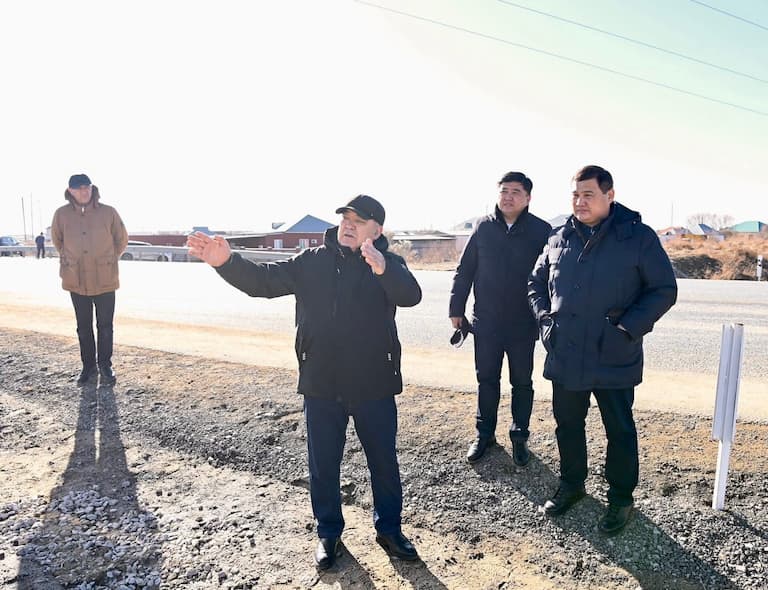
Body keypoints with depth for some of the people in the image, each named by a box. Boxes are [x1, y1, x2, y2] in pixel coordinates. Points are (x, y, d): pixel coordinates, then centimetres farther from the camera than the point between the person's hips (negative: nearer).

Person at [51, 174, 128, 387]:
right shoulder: (61, 214, -2)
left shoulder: (108, 212, -7)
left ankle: (105, 366, 20)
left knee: (105, 326, 6)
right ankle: (88, 366, 25)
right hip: (76, 281, 2)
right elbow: (56, 239, 17)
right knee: (83, 327, 12)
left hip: (105, 280, -2)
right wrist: (69, 260, 17)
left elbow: (122, 240, 7)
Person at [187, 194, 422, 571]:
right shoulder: (312, 261, 3)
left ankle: (389, 529, 36)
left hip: (374, 386, -1)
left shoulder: (387, 263, -4)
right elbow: (264, 280, -2)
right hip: (321, 386, 2)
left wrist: (382, 268, -44)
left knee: (384, 462, 14)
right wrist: (226, 261, -19)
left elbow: (411, 295, -24)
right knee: (322, 465, 14)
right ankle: (328, 534, 35)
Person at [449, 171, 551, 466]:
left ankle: (519, 436, 28)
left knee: (522, 383, 12)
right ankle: (485, 433, 28)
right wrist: (456, 309, 3)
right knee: (487, 380, 12)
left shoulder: (541, 231, -6)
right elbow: (464, 271, 4)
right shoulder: (484, 228, 0)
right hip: (486, 322, 2)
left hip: (524, 324, -1)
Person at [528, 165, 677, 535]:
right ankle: (571, 484, 38)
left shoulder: (638, 237, -6)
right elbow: (536, 283, 16)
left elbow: (664, 290, -5)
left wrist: (628, 329, -14)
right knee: (567, 424, 17)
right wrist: (545, 318, 1)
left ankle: (621, 498, 31)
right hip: (565, 357, 4)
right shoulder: (559, 239, 6)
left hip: (615, 359, -4)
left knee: (619, 430, 11)